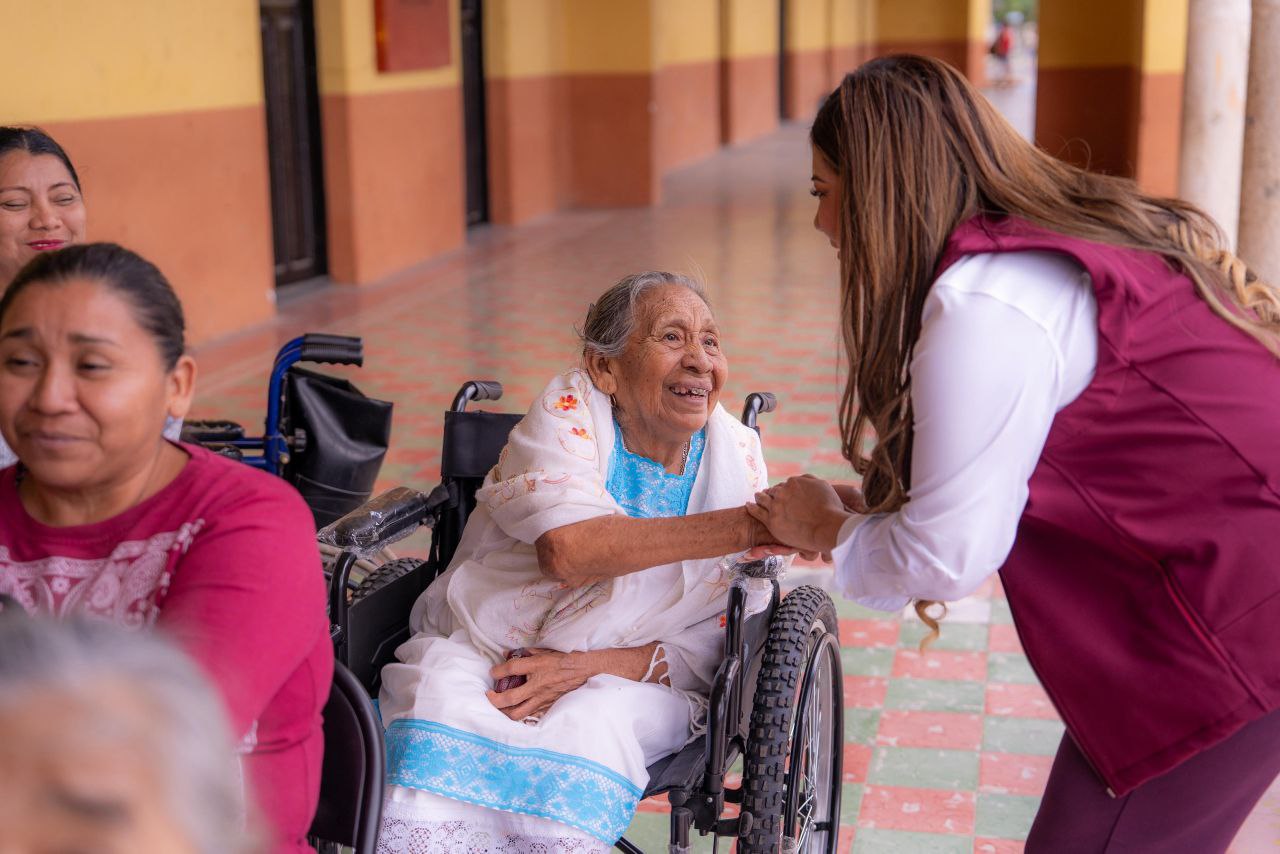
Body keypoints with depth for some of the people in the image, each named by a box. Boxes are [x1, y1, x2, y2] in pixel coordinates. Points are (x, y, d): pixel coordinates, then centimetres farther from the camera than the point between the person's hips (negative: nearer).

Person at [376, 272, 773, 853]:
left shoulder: (739, 462, -2)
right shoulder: (568, 412, -9)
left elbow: (717, 650, -2)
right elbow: (567, 549, -31)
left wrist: (588, 665, -20)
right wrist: (747, 525, -37)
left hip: (630, 675, 1)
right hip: (479, 652, -1)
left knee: (587, 727, -31)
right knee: (439, 709, -31)